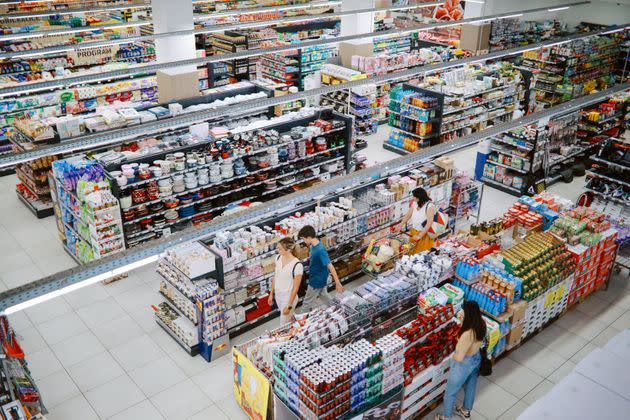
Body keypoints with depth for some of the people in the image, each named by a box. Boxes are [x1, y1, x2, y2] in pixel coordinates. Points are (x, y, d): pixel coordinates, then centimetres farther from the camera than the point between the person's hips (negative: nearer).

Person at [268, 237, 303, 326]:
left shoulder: (297, 265, -27)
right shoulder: (278, 258, -7)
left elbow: (295, 288, -20)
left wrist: (289, 306, -16)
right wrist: (271, 294, 13)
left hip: (289, 297, -6)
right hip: (278, 295, 7)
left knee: (284, 325, 6)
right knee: (289, 317, 25)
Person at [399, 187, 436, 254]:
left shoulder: (430, 206, -22)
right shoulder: (415, 203, -2)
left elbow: (429, 224, -27)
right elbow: (408, 215, 9)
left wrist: (419, 236, -27)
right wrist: (401, 225, -3)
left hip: (424, 234, -6)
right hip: (413, 231, 6)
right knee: (412, 253, 15)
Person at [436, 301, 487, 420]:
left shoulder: (468, 334, -41)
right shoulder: (482, 323, -18)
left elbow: (459, 357, -33)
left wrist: (453, 355, -11)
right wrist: (463, 322, -6)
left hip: (464, 364, -7)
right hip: (477, 358, 8)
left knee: (450, 393, 19)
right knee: (470, 386, 33)